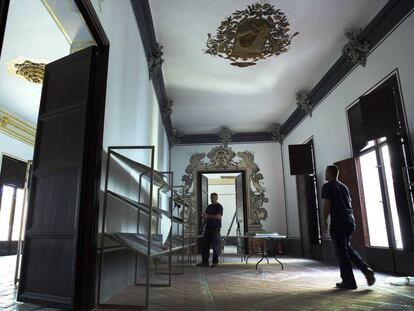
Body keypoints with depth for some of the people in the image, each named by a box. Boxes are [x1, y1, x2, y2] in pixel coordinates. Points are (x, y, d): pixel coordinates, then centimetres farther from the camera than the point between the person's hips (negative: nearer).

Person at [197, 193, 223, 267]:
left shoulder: (219, 206, -3)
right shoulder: (209, 206, 19)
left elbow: (218, 216, -16)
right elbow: (205, 216, 21)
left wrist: (208, 216, -14)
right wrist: (203, 216, -3)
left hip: (215, 228, -7)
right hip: (208, 227, 7)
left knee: (215, 245, -3)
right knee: (204, 244, 3)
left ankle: (215, 261, 9)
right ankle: (205, 261, 9)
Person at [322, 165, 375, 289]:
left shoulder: (327, 186, -5)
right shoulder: (344, 186, 17)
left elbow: (327, 205, -11)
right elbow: (349, 203, 18)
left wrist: (324, 222, -4)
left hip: (338, 222, -7)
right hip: (350, 220, 8)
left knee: (342, 252, 1)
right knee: (347, 248, 21)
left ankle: (348, 282, 7)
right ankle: (366, 269, 7)